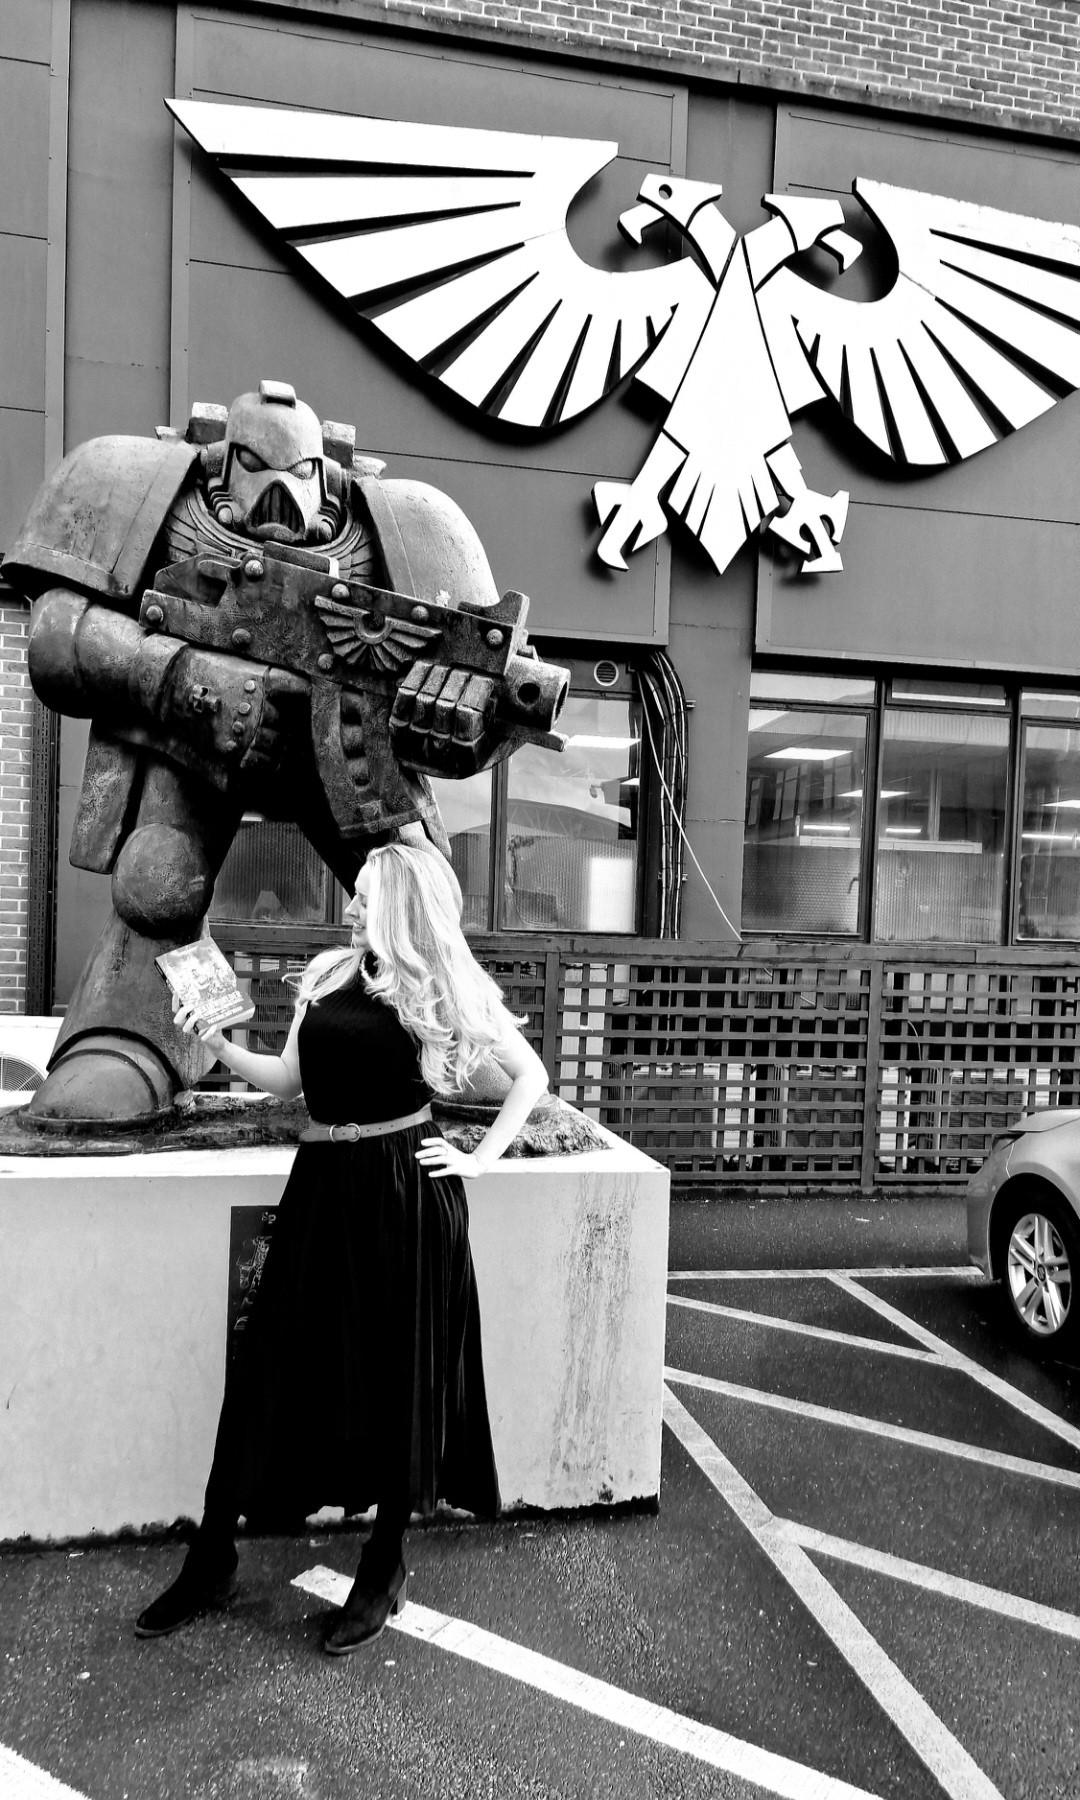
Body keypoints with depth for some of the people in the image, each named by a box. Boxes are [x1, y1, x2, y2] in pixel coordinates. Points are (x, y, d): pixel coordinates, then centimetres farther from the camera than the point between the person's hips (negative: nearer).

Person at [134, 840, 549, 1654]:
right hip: (323, 1185, 4)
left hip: (406, 1191, -3)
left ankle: (385, 1567, 24)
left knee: (400, 1373, 6)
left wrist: (481, 1158, -1)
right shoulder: (327, 973, 8)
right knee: (274, 1366, 7)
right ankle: (212, 1556, 23)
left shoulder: (449, 990, -2)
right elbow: (289, 1079, 12)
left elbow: (532, 1075, 5)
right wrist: (218, 1044, 0)